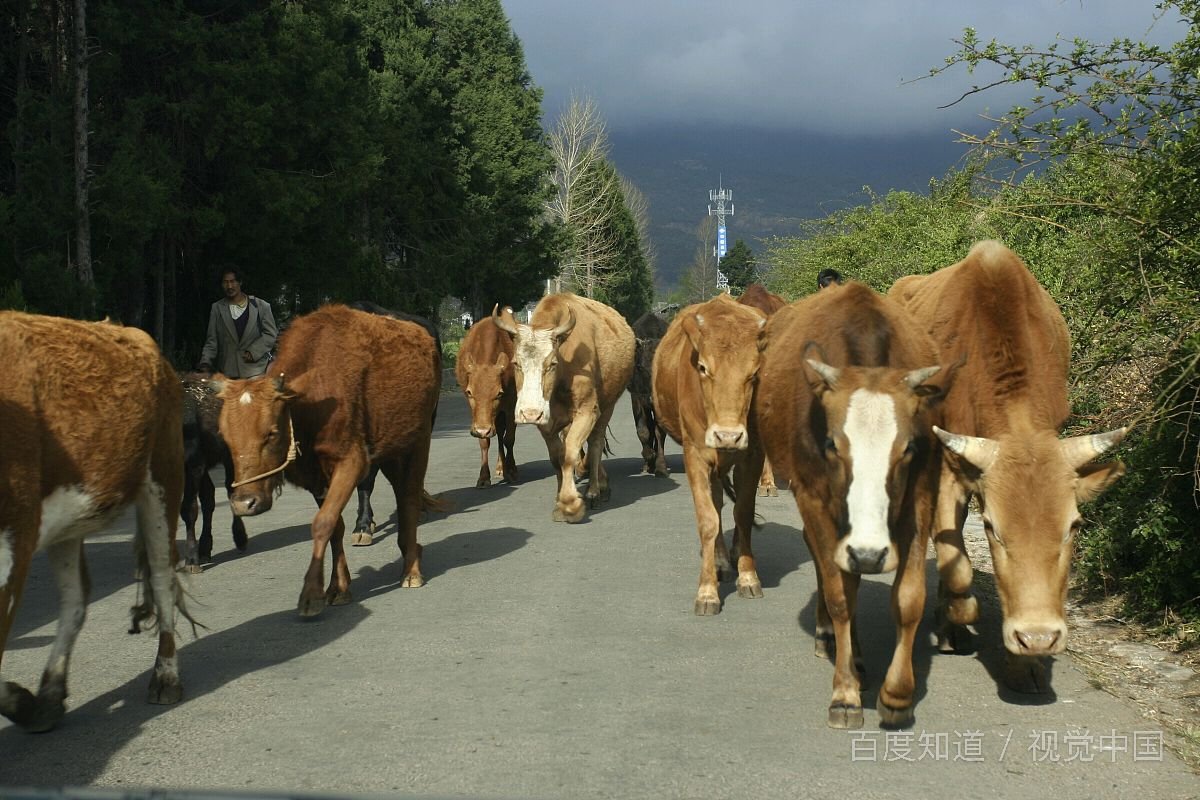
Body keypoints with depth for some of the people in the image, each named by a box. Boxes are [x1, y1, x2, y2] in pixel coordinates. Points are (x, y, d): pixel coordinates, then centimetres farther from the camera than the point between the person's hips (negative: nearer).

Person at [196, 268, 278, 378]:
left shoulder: (261, 306, 4)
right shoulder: (217, 308, 10)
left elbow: (271, 334, 6)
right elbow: (212, 340, 9)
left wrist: (254, 352, -8)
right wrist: (205, 363, -5)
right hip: (228, 372, 1)